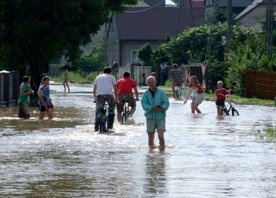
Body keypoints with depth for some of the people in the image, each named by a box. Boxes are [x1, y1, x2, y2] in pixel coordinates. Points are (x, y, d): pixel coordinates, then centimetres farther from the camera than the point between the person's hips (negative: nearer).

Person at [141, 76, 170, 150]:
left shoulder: (161, 92, 1)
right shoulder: (145, 94, 2)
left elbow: (166, 103, -5)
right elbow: (144, 105, -11)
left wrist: (161, 108, -26)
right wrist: (154, 108, -26)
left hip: (160, 117, -1)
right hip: (150, 118, 1)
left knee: (161, 136, -12)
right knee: (150, 137, 4)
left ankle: (162, 149, 1)